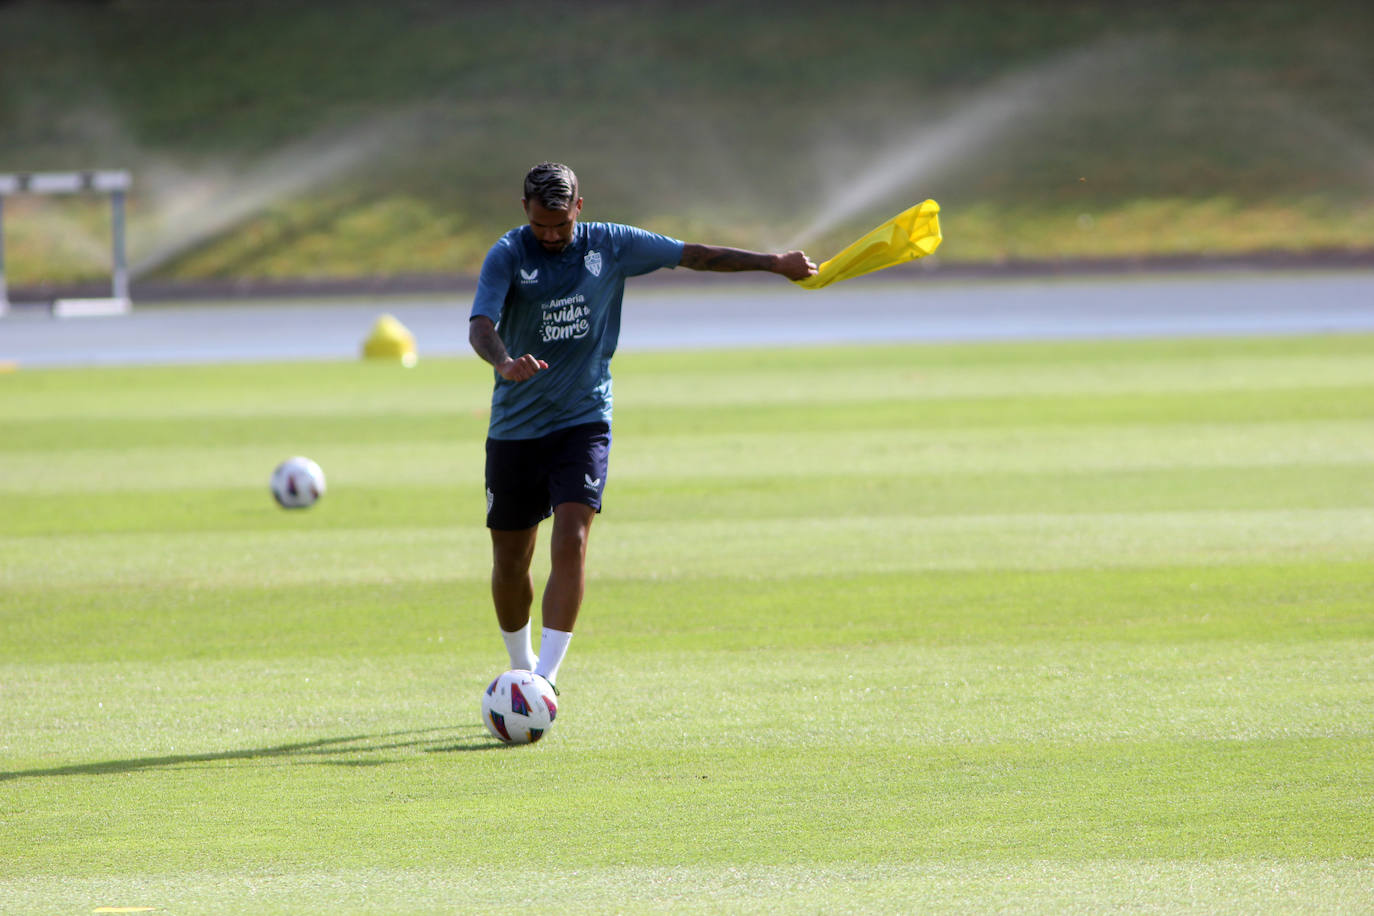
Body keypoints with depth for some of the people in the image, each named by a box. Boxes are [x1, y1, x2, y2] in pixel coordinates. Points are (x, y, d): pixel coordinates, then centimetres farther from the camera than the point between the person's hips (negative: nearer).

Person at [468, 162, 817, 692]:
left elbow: (694, 255, 10)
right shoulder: (508, 256, -9)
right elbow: (481, 326, -23)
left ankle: (545, 678, -21)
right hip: (515, 429, 0)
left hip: (584, 421, 0)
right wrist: (505, 362, -45)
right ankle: (521, 667, 30)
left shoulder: (610, 246, 0)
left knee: (570, 544, -19)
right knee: (510, 563, 6)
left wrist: (774, 263, 14)